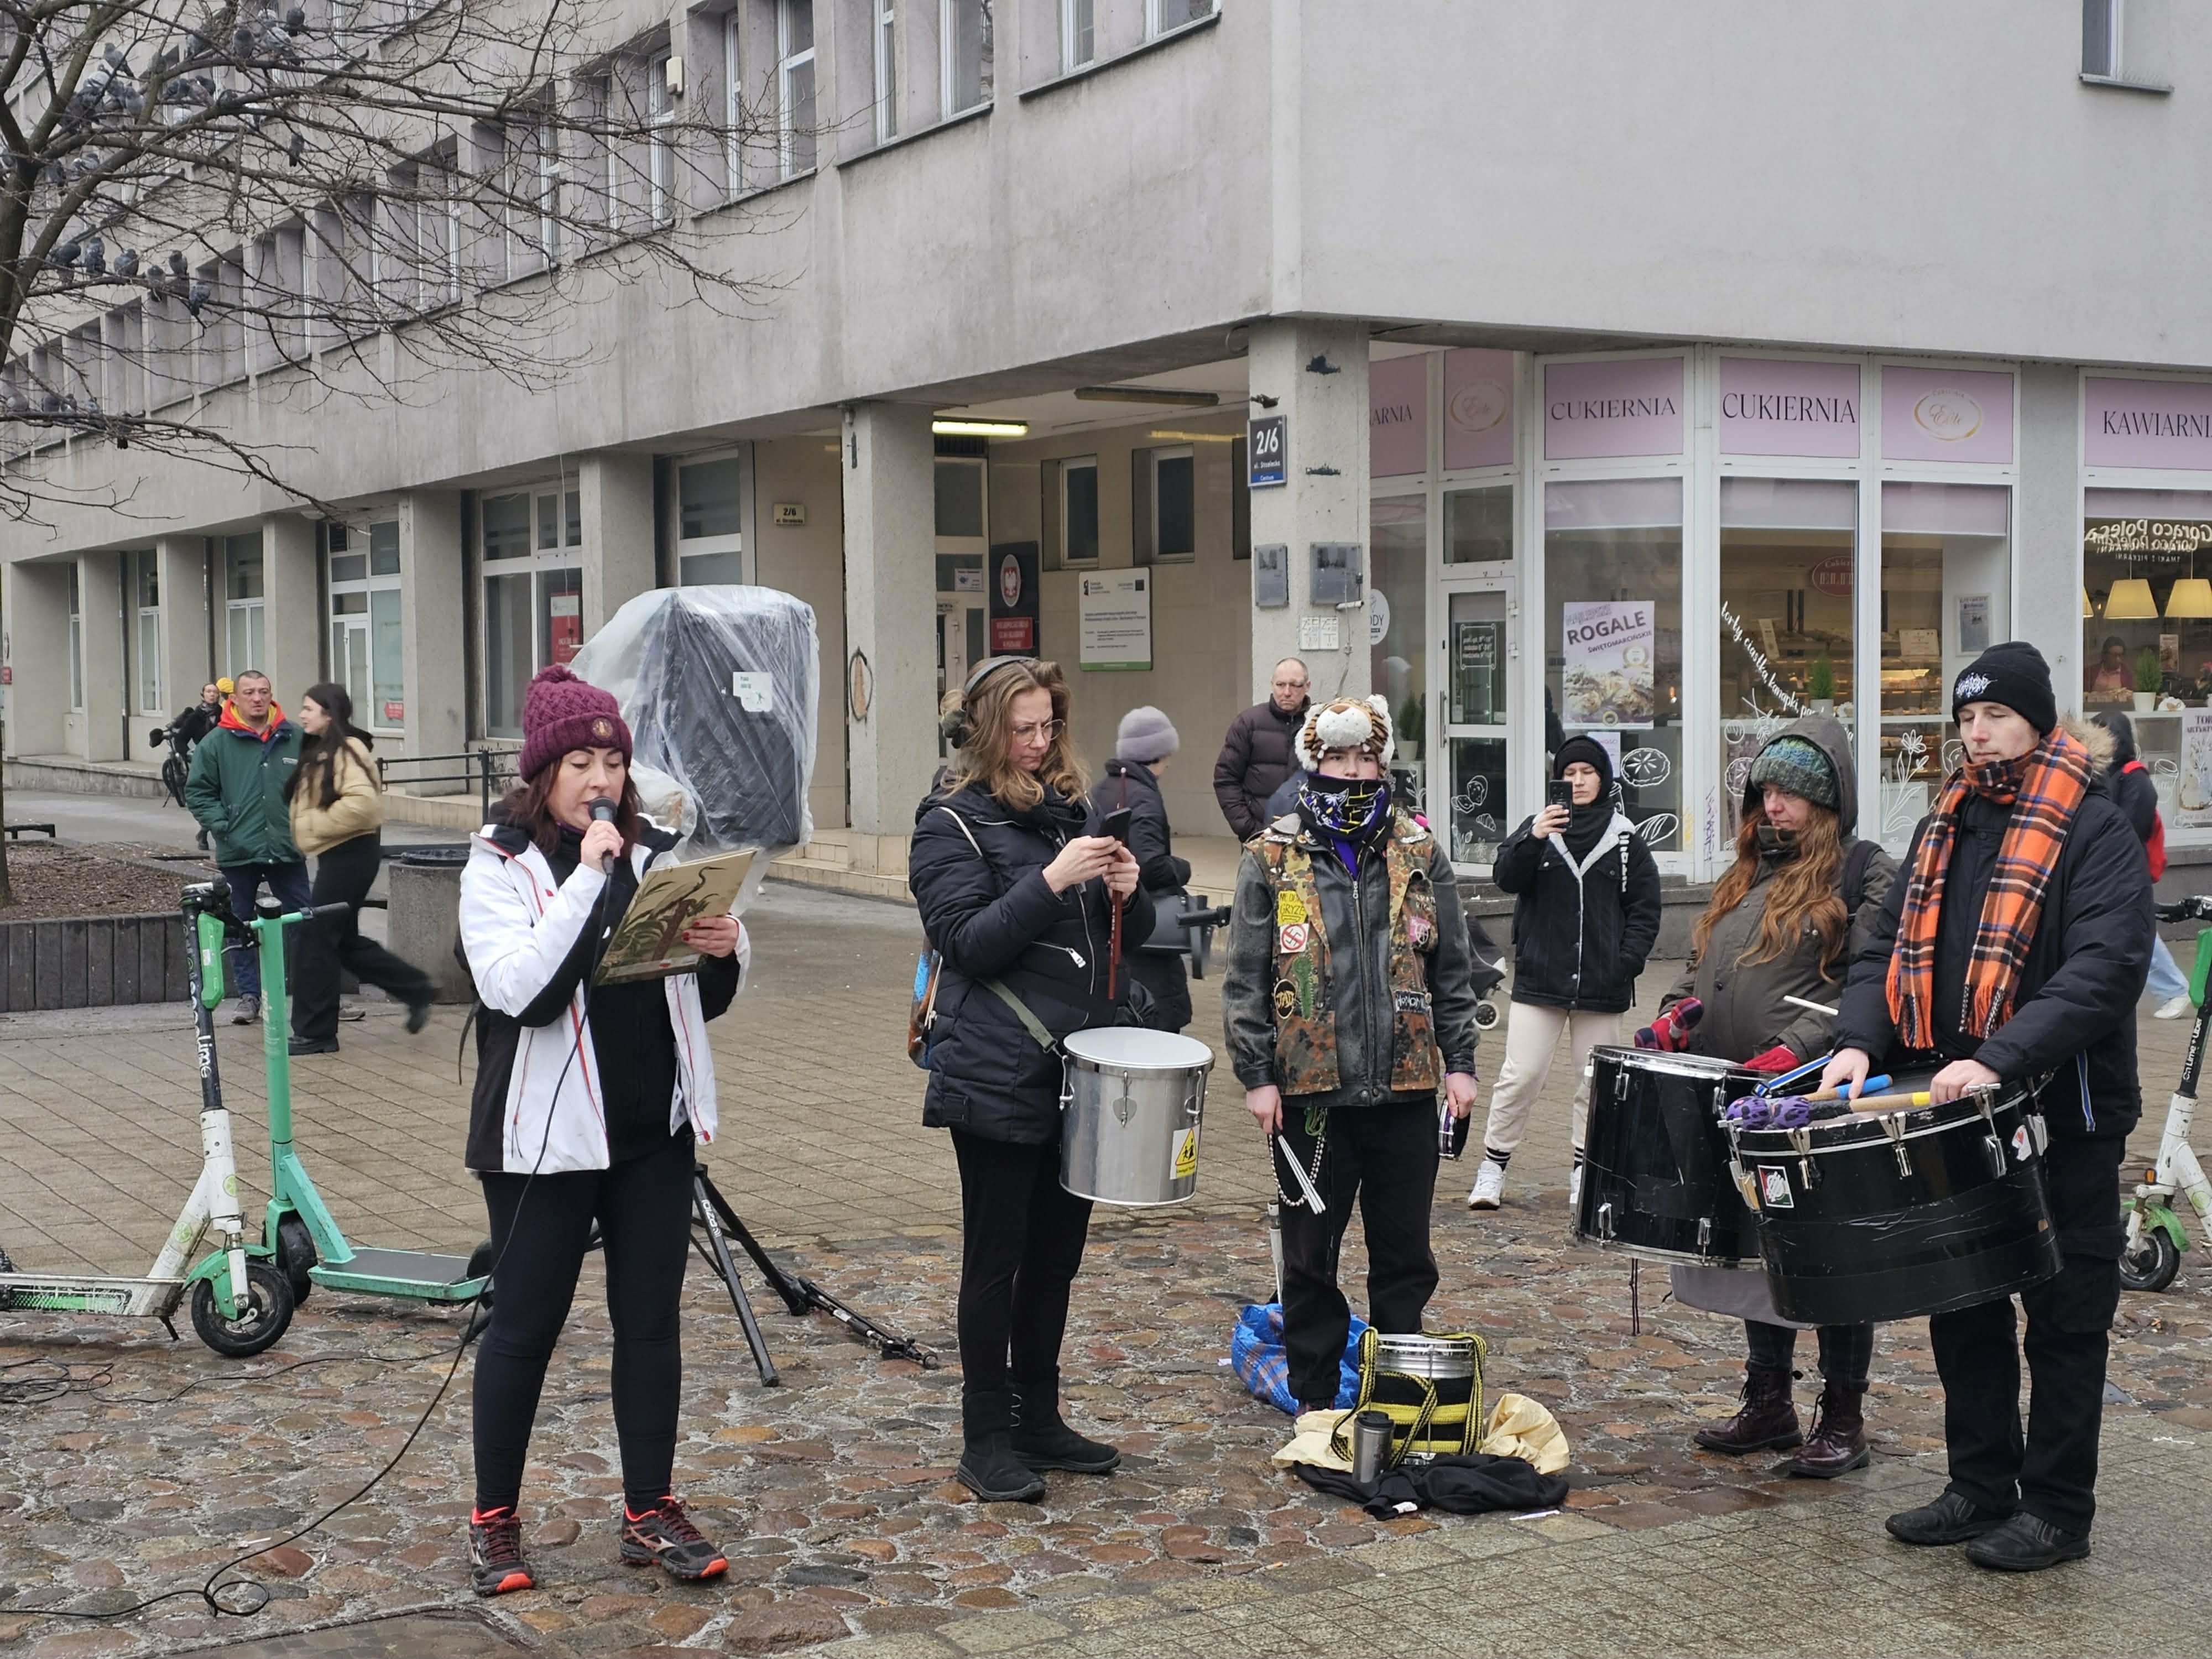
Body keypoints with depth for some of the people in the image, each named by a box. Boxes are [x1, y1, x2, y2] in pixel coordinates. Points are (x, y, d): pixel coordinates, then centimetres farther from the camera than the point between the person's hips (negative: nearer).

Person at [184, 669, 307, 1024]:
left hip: (287, 849, 0)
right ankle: (248, 995, 15)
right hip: (239, 853, 0)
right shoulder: (217, 743, -1)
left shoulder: (295, 739, 2)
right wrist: (221, 825, -7)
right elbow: (197, 792, 3)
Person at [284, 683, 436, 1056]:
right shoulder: (321, 751, 15)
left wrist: (315, 823, -20)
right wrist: (304, 826, 7)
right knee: (344, 941, 14)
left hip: (350, 854, -10)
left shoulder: (345, 751, -16)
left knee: (316, 938, -5)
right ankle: (416, 990, 22)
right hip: (337, 856, 10)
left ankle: (314, 1032, 2)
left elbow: (362, 803, -28)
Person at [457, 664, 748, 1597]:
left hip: (656, 1127, 5)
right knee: (525, 1325, 5)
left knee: (652, 1320, 9)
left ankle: (649, 1513, 20)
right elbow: (519, 989, -22)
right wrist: (587, 875, -23)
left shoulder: (656, 853, 8)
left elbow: (708, 997, 15)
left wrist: (726, 949, -8)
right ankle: (494, 1521, 19)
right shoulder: (500, 865, -6)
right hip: (549, 1133, -4)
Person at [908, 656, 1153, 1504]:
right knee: (997, 1259, 1)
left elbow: (1131, 931, 19)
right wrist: (1052, 883, -24)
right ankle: (985, 1440, 10)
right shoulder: (952, 824, -6)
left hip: (1081, 1073, 7)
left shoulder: (1069, 809, 14)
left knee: (1057, 1251, 13)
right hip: (1000, 1078, -6)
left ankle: (1039, 1418, 25)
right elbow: (967, 942, -16)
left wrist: (1127, 890, -3)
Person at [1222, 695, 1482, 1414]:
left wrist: (1459, 1061, 3)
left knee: (1405, 1253, 10)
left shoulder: (1421, 854, 6)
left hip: (1406, 1086, 2)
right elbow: (1245, 979, -1)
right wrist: (1256, 1076, -7)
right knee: (1311, 1254, 9)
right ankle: (1315, 1398, 21)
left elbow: (1453, 971, 9)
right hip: (1311, 1090, -2)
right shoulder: (1272, 858, 0)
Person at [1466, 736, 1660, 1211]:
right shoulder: (1538, 828, 3)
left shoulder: (1626, 838, 5)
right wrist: (1532, 841, -28)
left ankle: (1585, 1171, 20)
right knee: (1521, 1075, -4)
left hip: (1602, 987, 1)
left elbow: (1645, 910, 7)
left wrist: (1627, 962, -4)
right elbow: (1505, 877, -11)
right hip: (1540, 979, -1)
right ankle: (1493, 1167, 7)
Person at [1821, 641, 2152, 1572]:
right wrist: (1859, 1038, -7)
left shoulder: (2094, 830, -9)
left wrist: (2001, 1059, -31)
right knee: (1963, 1306, 14)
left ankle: (2057, 1510, 14)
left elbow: (2105, 967, -21)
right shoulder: (1947, 826, 12)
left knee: (2064, 1318, 4)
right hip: (1953, 1110, 7)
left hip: (2061, 1112, -7)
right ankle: (1980, 1488, 26)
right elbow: (1890, 947, 12)